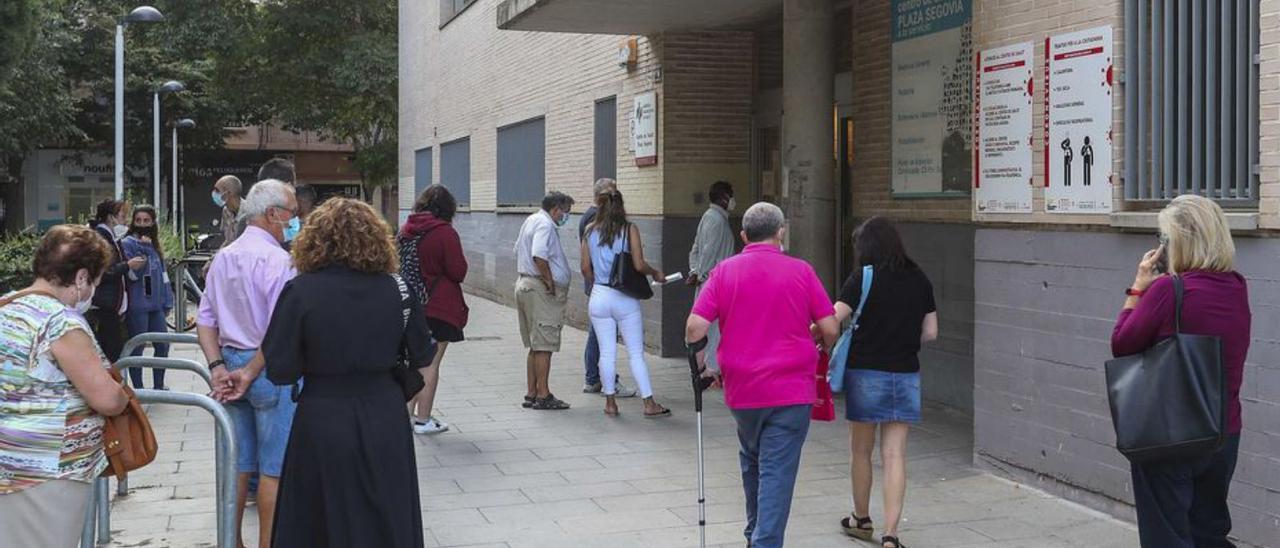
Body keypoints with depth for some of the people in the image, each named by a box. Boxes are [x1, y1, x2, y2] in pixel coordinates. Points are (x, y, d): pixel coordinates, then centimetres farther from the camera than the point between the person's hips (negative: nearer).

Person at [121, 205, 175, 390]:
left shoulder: (155, 245, 14)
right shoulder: (128, 243, -6)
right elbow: (133, 274, -15)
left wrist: (167, 302, 14)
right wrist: (144, 249, -17)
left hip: (156, 305, 6)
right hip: (137, 305, -6)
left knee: (162, 345, 9)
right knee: (137, 348, 1)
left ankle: (159, 386, 23)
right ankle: (138, 388, 10)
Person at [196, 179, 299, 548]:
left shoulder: (223, 258, 10)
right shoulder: (277, 259, -16)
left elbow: (205, 321, 10)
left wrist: (218, 367, 3)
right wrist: (251, 373, -13)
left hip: (233, 366, 8)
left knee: (239, 462, 17)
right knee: (274, 467, 2)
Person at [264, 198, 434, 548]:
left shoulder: (300, 291, -12)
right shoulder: (396, 289, -6)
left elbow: (280, 371, -11)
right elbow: (421, 356, 2)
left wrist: (319, 361, 8)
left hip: (323, 422, -2)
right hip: (384, 419, 2)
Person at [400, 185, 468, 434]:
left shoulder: (406, 230, 5)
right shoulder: (445, 232, -14)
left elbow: (398, 264, 13)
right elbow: (459, 272, -13)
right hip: (440, 308, -6)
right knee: (431, 363, 0)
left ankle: (408, 413, 19)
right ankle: (423, 420, 4)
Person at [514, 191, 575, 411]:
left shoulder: (531, 221, 17)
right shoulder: (545, 225, -14)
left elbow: (518, 250, 26)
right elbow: (539, 256, -28)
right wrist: (549, 281, -19)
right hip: (541, 291, -10)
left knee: (535, 346, 14)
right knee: (544, 345, -6)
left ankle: (532, 394, 19)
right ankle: (543, 396, -3)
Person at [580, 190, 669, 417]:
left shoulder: (590, 231, 3)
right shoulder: (629, 230, -7)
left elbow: (586, 268, 5)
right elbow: (639, 265, -12)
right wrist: (655, 273, 7)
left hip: (598, 297, 3)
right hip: (625, 298, -3)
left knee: (607, 352, 10)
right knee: (636, 353, 3)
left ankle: (610, 402, 14)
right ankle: (649, 403, 4)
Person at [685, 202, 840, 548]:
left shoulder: (725, 271, -1)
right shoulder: (801, 272, -3)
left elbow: (695, 329, -8)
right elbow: (830, 328, -2)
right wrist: (816, 352, 19)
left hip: (741, 390, 3)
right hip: (791, 390, -2)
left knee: (751, 463, 23)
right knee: (777, 472, -1)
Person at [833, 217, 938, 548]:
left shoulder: (863, 278, -8)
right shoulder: (919, 280, 5)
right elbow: (930, 332, 8)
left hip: (866, 373, -3)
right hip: (906, 375, 3)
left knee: (860, 451, 15)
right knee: (895, 456, 3)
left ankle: (862, 520, 31)